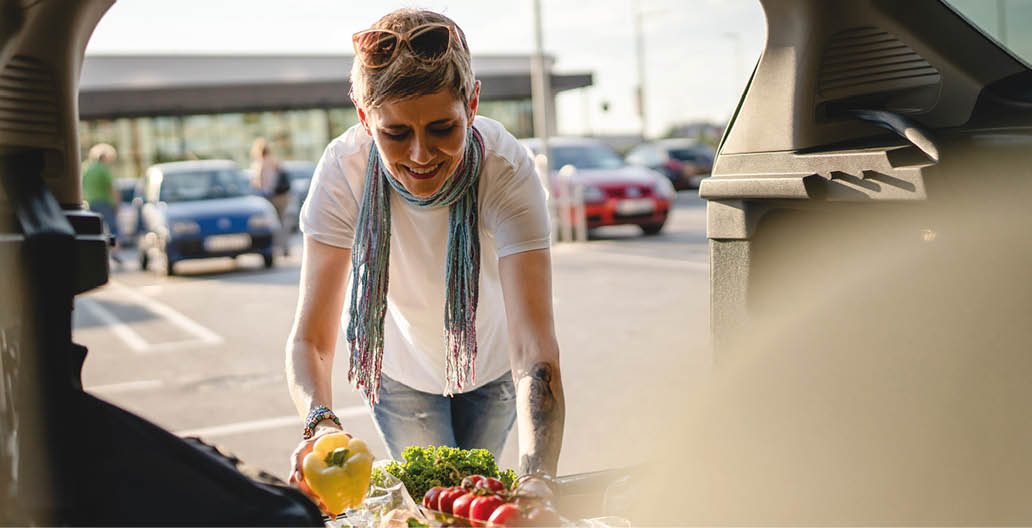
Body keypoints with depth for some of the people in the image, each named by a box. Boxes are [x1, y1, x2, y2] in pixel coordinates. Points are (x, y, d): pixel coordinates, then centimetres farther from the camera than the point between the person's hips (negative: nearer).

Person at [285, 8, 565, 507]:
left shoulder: (506, 169, -36)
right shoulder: (344, 169, -32)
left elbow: (534, 347, -43)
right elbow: (310, 336, -31)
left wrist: (536, 479, -58)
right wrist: (321, 424, -51)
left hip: (489, 364, 0)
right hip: (399, 368, 0)